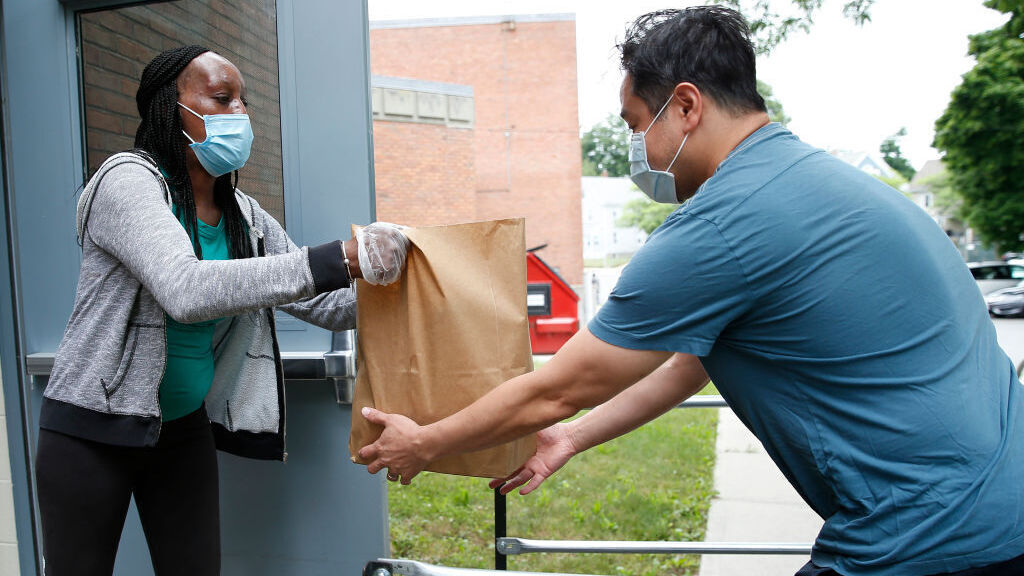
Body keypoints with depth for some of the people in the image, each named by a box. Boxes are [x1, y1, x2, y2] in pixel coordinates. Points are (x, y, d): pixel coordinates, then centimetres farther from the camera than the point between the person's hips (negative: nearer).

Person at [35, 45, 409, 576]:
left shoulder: (245, 216, 3)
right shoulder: (128, 180, -17)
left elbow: (325, 305, 1)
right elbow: (186, 290, -35)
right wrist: (342, 259, -40)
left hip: (185, 429, 6)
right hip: (94, 429, -5)